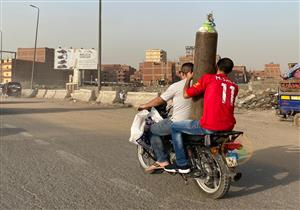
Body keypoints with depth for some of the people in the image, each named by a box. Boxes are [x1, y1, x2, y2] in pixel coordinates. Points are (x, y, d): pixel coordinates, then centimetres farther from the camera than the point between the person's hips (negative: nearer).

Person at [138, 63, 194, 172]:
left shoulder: (176, 86, -9)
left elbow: (160, 100, 0)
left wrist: (144, 106, 15)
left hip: (177, 122, -7)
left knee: (152, 129, 9)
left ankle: (162, 160, 6)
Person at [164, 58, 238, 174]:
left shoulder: (208, 78, -1)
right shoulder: (234, 86, 14)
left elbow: (186, 94, 3)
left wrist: (188, 79, 21)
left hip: (209, 127, -6)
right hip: (228, 127, 7)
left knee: (175, 127, 13)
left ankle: (182, 164, 12)